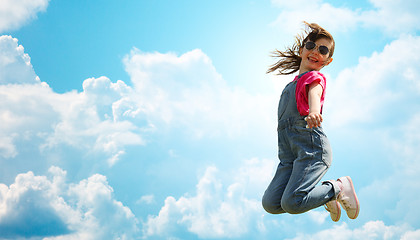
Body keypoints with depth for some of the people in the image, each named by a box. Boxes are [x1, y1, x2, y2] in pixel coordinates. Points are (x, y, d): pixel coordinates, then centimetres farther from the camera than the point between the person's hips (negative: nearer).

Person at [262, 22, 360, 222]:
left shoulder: (315, 77, 2)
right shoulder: (292, 84, 25)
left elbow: (314, 94, -23)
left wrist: (314, 112, -45)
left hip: (312, 147, -7)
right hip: (289, 154, 7)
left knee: (291, 203, -24)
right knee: (270, 204, -10)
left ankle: (339, 188, 1)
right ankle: (326, 198, 11)